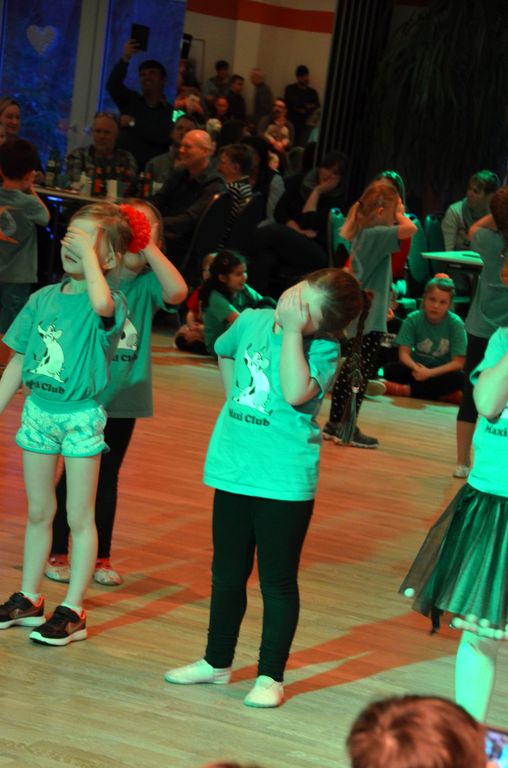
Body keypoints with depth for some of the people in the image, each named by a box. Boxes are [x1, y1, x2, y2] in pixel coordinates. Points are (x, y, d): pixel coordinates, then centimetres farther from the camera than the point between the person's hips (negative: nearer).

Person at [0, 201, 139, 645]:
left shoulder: (111, 304, -14)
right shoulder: (43, 299, 3)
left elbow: (101, 302, -41)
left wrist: (88, 253, -29)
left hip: (81, 415, -5)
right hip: (39, 410, 5)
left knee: (80, 516, 3)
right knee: (38, 512, 16)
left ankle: (73, 610, 10)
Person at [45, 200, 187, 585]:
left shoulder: (147, 283, -4)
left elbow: (178, 291, -25)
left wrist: (148, 246, -23)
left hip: (124, 396, 2)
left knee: (107, 476, 13)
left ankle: (101, 557, 25)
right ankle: (57, 552, 21)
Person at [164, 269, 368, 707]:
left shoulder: (323, 349, -13)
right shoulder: (252, 321, 1)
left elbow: (296, 393, -31)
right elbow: (225, 352, 24)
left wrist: (292, 331, -27)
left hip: (284, 480, -5)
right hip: (233, 469, 5)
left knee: (278, 580, 4)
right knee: (227, 574, 17)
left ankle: (270, 677, 14)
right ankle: (217, 661, 32)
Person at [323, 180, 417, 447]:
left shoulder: (362, 234, 12)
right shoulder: (376, 235, -15)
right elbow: (410, 229, -30)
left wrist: (385, 305, 20)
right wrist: (400, 215, -9)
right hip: (370, 319, -9)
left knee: (349, 370, 14)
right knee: (361, 373, -2)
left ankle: (335, 424, 19)